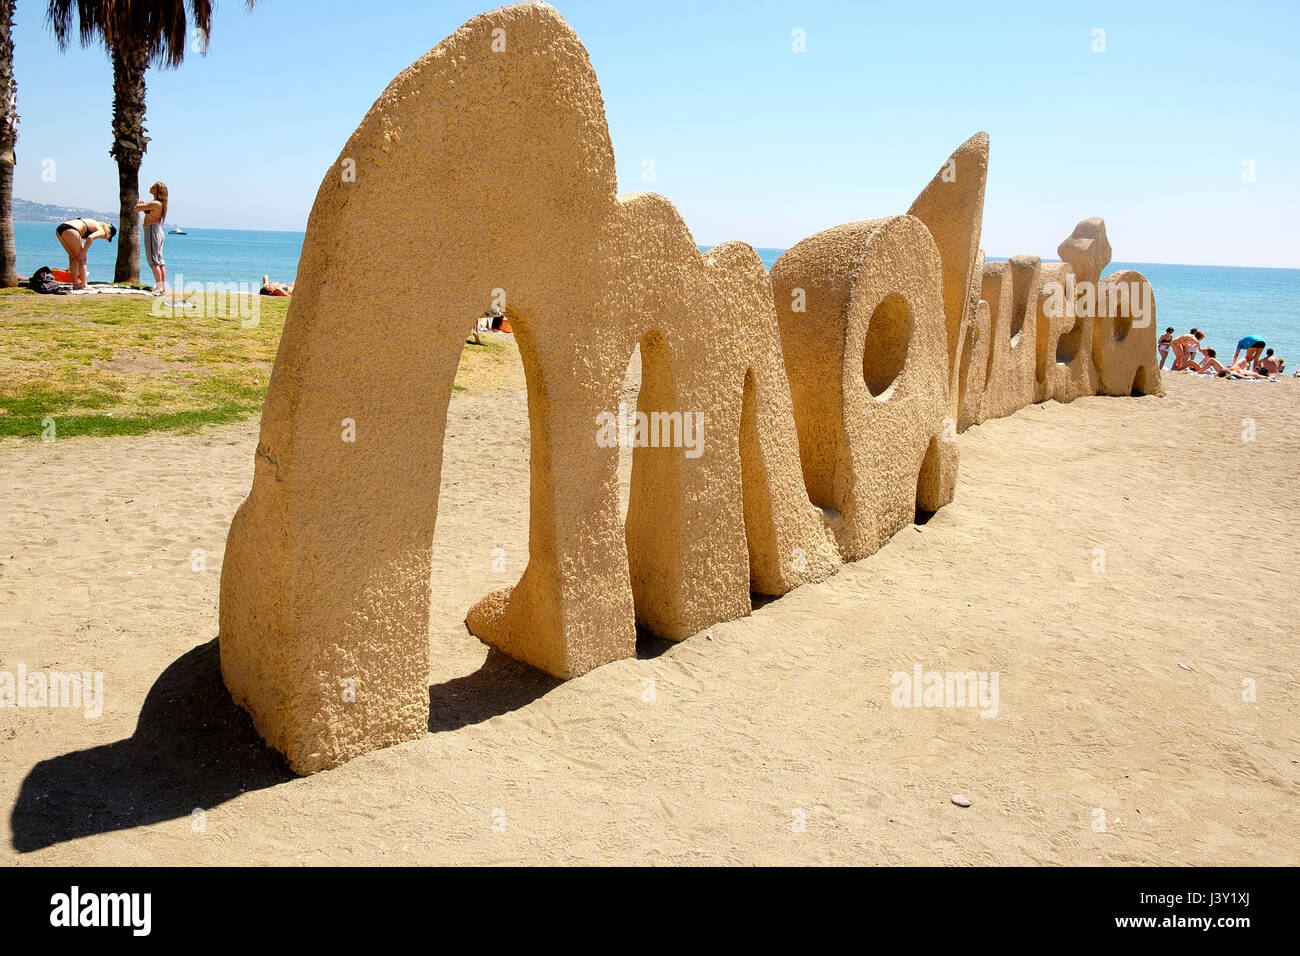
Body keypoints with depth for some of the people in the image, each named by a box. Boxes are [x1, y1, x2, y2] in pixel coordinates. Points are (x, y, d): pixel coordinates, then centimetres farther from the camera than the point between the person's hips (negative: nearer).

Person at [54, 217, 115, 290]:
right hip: (69, 230, -9)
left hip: (59, 228, 9)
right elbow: (90, 238, -15)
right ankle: (84, 285, 5)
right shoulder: (101, 231, 6)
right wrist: (83, 252, -8)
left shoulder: (94, 224, 32)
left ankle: (75, 284, 21)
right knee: (82, 258, 5)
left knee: (73, 257, 20)